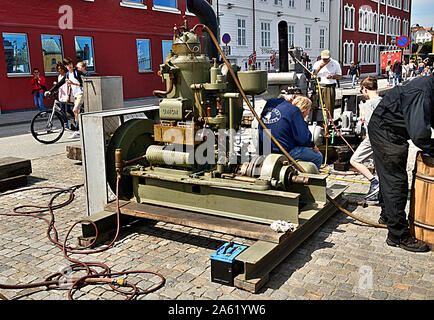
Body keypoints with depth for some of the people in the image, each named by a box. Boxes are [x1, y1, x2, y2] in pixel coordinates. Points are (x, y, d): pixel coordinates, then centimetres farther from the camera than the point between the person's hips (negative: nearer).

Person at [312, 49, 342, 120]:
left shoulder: (335, 63, 7)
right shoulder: (317, 63, 10)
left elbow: (340, 76, 9)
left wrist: (332, 76, -9)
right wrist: (320, 67, -8)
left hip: (330, 87, -1)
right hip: (318, 87, 1)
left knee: (330, 106, -7)